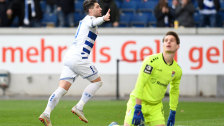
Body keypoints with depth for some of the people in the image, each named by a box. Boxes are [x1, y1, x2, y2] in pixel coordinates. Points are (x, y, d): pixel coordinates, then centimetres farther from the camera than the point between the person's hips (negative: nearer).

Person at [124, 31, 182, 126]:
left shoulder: (177, 70, 3)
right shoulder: (152, 61, -16)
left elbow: (174, 91, 18)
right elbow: (139, 85, -19)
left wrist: (173, 113, 16)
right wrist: (138, 110, -24)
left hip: (156, 106, 5)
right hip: (138, 102, -5)